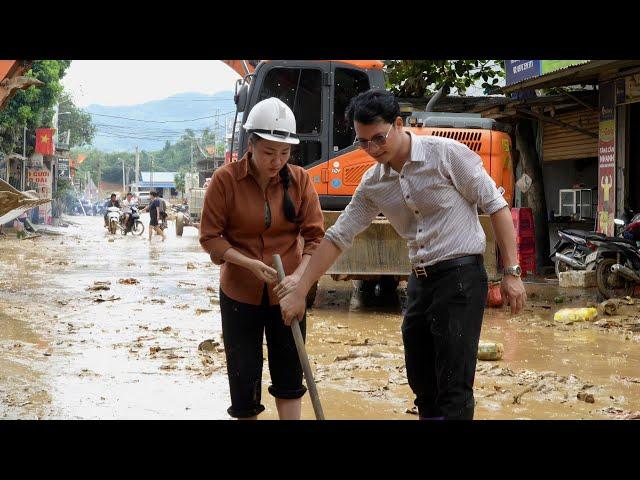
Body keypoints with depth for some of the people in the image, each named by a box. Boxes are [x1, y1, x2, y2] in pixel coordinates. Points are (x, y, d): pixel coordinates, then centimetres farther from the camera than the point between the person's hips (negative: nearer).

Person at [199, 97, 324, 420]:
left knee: (289, 375, 10)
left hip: (286, 293, 2)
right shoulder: (225, 179, -13)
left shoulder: (299, 180, -7)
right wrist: (251, 264, -23)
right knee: (244, 377, 5)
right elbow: (210, 238, -10)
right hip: (240, 292, -2)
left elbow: (314, 236, -6)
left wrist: (298, 276, -23)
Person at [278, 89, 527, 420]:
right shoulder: (372, 184, 6)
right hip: (420, 281, 7)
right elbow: (337, 237, 10)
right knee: (421, 381, 14)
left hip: (461, 276, -7)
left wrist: (511, 273, -12)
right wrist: (299, 292, 7)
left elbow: (496, 206, -9)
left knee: (453, 387, -7)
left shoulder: (446, 154, -11)